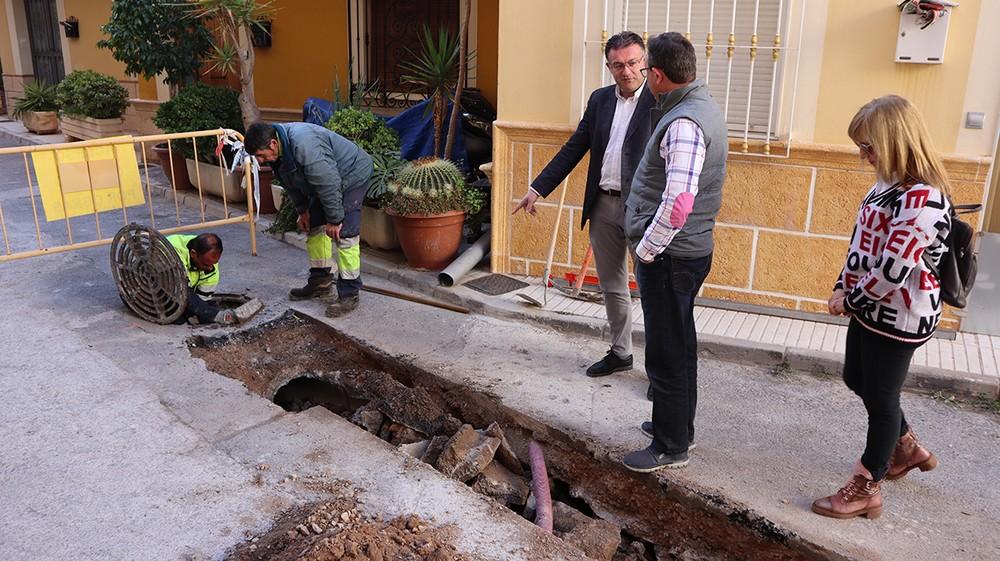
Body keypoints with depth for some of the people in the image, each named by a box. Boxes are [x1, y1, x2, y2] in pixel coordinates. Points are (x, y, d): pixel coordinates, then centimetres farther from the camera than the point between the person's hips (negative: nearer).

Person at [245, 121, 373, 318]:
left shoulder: (304, 145, -36)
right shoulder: (279, 150, -6)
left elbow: (328, 183, -32)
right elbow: (292, 183, 11)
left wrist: (334, 220, -25)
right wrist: (302, 210, 10)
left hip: (353, 174, -10)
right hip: (324, 182, 10)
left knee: (344, 234, -15)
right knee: (314, 227, 13)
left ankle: (349, 294, -10)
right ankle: (320, 283, 25)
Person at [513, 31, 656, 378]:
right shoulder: (599, 100, 10)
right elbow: (573, 149, 11)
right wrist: (537, 189, 7)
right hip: (603, 206, 6)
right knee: (612, 287, 15)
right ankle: (620, 353, 31)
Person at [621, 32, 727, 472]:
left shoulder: (684, 123, -22)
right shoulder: (702, 106, 12)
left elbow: (678, 204, -30)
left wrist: (646, 250, -17)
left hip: (669, 256, -10)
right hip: (688, 251, 10)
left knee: (667, 353, 2)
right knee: (679, 345, 21)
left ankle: (671, 448, 16)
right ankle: (678, 425, 37)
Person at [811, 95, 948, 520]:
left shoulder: (922, 198, -26)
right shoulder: (889, 183, 5)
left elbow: (893, 272, -28)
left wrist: (850, 300, -13)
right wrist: (843, 288, 2)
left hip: (899, 317, -10)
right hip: (872, 309, 10)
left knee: (880, 397, 4)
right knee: (857, 381, 23)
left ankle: (866, 490, 22)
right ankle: (908, 448, 46)